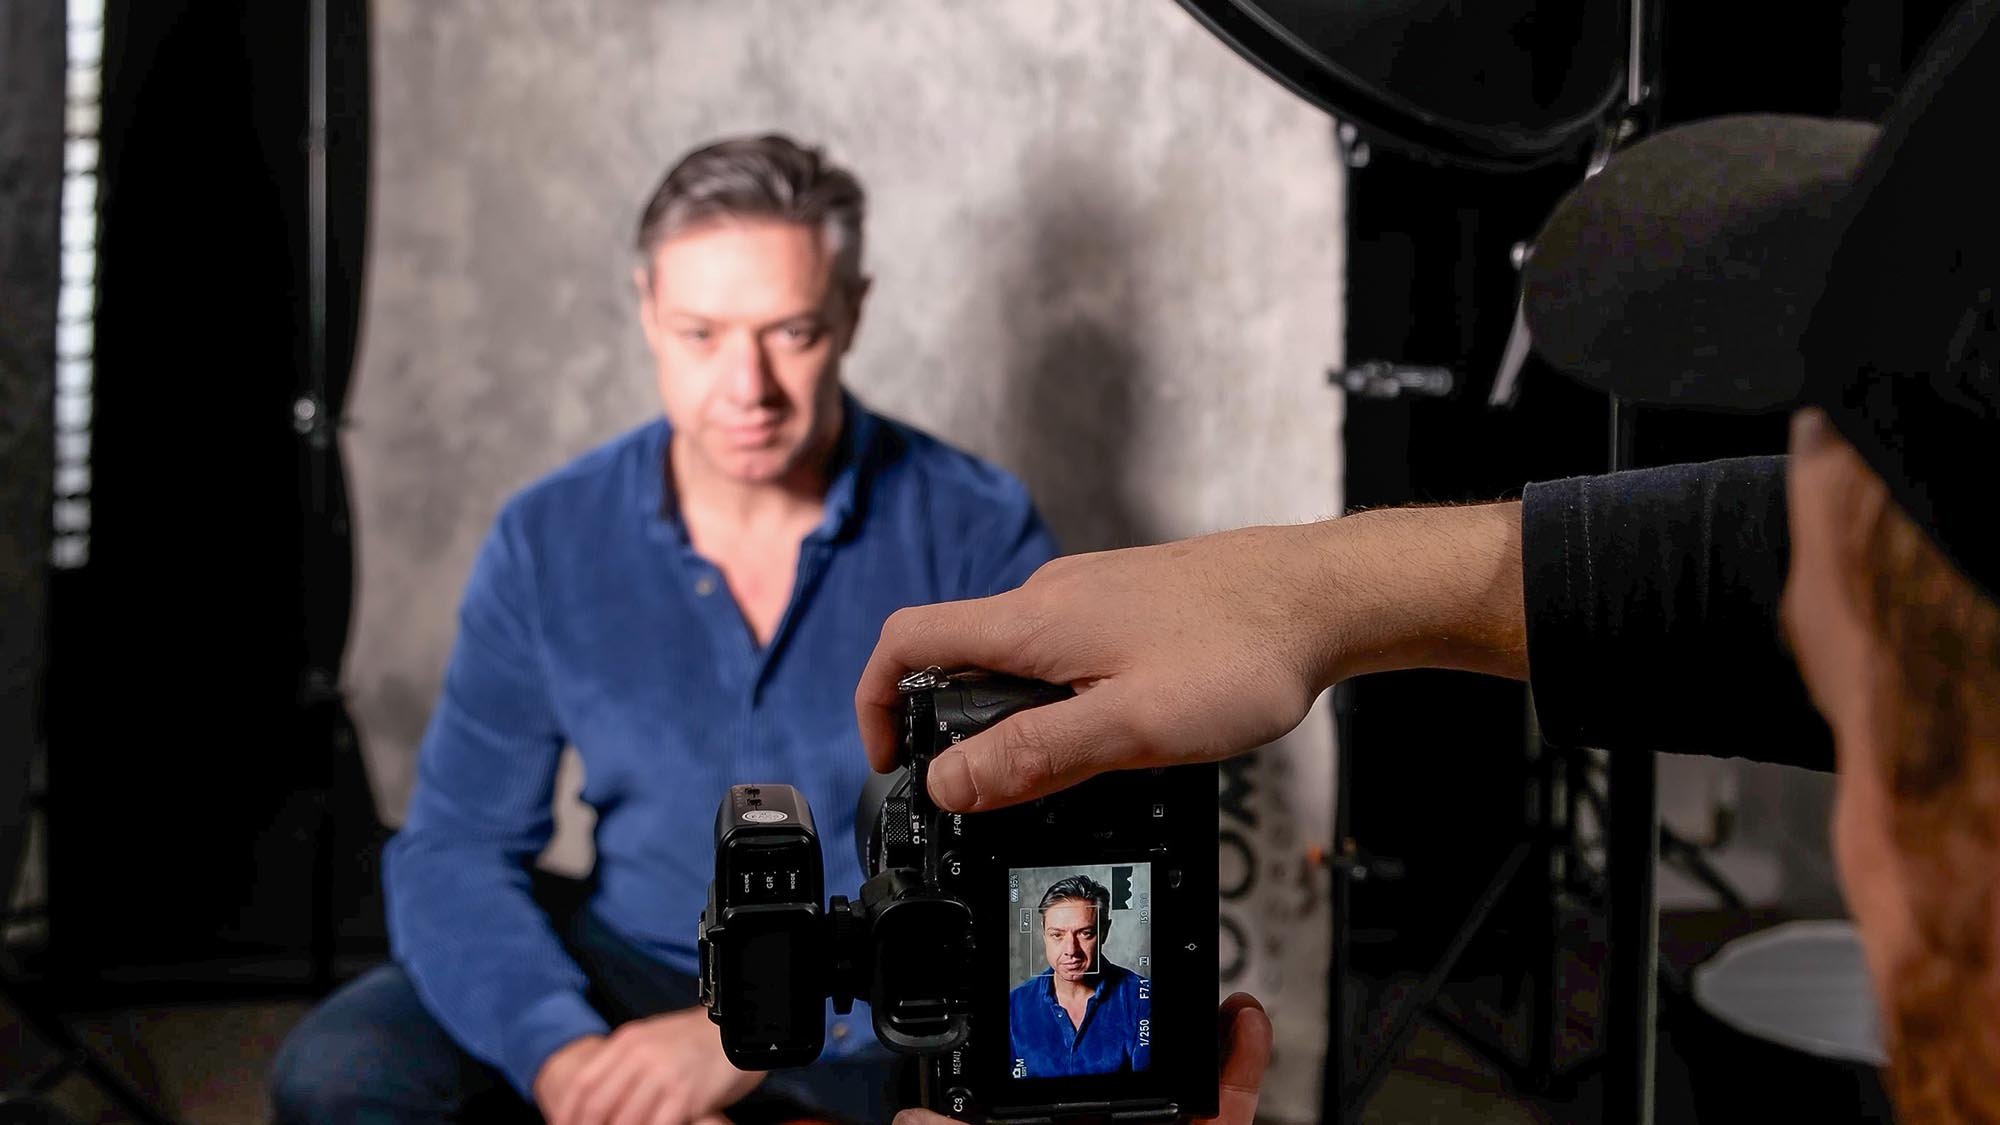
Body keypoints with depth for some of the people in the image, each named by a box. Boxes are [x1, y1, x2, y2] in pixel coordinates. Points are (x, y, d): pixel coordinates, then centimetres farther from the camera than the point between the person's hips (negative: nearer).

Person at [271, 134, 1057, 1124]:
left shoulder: (977, 535, -11)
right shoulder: (549, 541, -3)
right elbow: (456, 846, -4)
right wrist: (560, 1045, -24)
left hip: (887, 1010, -1)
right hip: (633, 969, 2)